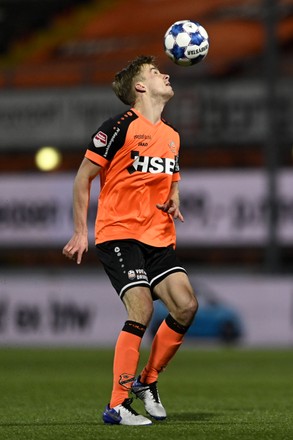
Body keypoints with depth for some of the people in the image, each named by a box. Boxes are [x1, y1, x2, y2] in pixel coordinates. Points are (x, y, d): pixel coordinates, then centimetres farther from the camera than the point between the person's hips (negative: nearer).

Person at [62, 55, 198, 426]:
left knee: (186, 306, -8)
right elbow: (83, 177, -4)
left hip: (158, 238, 7)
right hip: (118, 233, -7)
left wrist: (173, 201, 5)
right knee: (141, 311, -19)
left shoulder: (171, 136, 15)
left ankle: (147, 382, 12)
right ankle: (117, 406, -13)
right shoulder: (121, 126, -7)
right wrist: (81, 232, -7)